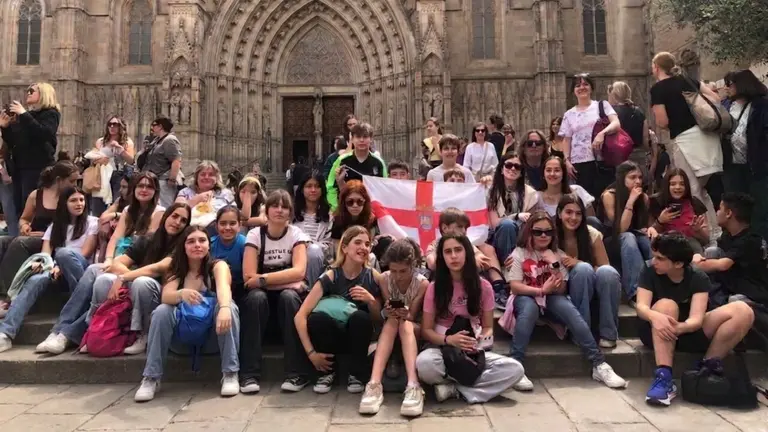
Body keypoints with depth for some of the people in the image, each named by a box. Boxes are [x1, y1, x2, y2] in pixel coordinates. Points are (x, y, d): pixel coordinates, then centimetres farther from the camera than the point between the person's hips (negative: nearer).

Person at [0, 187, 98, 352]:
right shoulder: (55, 226, 20)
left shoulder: (92, 222, 8)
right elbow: (45, 253, 7)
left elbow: (85, 254, -3)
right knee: (35, 280, -31)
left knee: (64, 253, -36)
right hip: (57, 271, 3)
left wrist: (62, 267, -20)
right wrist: (40, 263, -18)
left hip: (82, 269, -3)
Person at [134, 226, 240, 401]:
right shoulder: (177, 269, 3)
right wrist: (181, 294, -41)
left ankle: (230, 374, -25)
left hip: (213, 334, -2)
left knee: (230, 307, -31)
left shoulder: (218, 266, -6)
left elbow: (224, 287, -30)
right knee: (162, 311, -25)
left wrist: (225, 308, -53)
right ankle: (151, 378, -18)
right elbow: (165, 297, -16)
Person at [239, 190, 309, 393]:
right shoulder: (255, 234, -7)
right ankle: (249, 373, -30)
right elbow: (249, 277, -17)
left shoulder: (297, 234, -7)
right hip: (262, 294, 0)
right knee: (256, 297, -33)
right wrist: (286, 280, -22)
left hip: (287, 294, 0)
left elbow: (299, 272, -22)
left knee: (289, 296, -34)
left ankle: (295, 371, -28)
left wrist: (263, 279, -25)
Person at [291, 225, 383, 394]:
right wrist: (311, 353, -23)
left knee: (360, 316, -33)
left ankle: (357, 374, -8)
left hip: (357, 338, 1)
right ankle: (328, 371, -5)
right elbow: (300, 316, -18)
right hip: (333, 337, 0)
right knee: (317, 317, -33)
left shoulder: (374, 278, -8)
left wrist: (371, 301, -20)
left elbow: (379, 321, -1)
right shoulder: (330, 277, -13)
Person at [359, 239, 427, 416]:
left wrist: (405, 315, -37)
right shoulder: (384, 279, -11)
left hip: (413, 330, -1)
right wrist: (388, 312, -33)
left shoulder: (422, 283, -17)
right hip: (390, 331, 1)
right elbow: (386, 314, -9)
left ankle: (413, 386, -51)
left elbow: (412, 317, -13)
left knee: (405, 325, -36)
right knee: (391, 321, -34)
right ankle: (374, 384, -48)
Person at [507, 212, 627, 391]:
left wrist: (554, 265, -16)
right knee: (529, 308, -38)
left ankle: (599, 364, -29)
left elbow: (561, 290, -2)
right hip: (526, 297, -2)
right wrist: (541, 290, -22)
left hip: (551, 298, 3)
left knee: (569, 308, -30)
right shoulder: (519, 253, -1)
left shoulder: (558, 255, 7)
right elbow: (515, 287, -10)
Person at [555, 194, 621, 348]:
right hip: (567, 289, -1)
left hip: (593, 288, 1)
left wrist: (578, 263, -24)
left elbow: (605, 267, -9)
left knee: (607, 272, -32)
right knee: (583, 269, -32)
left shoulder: (592, 234, -8)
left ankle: (608, 334, -20)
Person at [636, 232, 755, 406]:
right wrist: (655, 316, -48)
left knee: (743, 311, -18)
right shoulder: (649, 273, -11)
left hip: (688, 331, 2)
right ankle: (664, 377, -41)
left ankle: (707, 366, -14)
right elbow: (641, 306, -24)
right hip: (658, 333, -2)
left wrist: (679, 327, -47)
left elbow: (696, 319, -24)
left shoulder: (698, 278, -10)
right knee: (666, 305, -36)